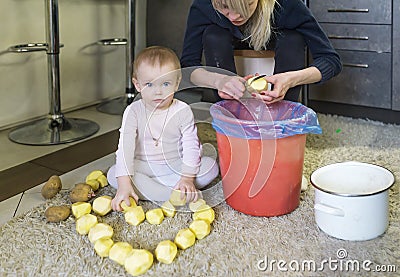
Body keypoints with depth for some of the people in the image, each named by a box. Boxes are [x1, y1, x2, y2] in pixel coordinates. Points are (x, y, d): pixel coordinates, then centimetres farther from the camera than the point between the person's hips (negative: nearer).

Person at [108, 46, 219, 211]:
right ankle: (174, 195, -31)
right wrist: (124, 183, -30)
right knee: (113, 174, -26)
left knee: (210, 166, -20)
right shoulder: (133, 112, -10)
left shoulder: (183, 111, -9)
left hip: (175, 167, 1)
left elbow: (191, 146, -12)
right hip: (143, 168, 0)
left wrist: (187, 178, -26)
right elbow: (125, 147, -18)